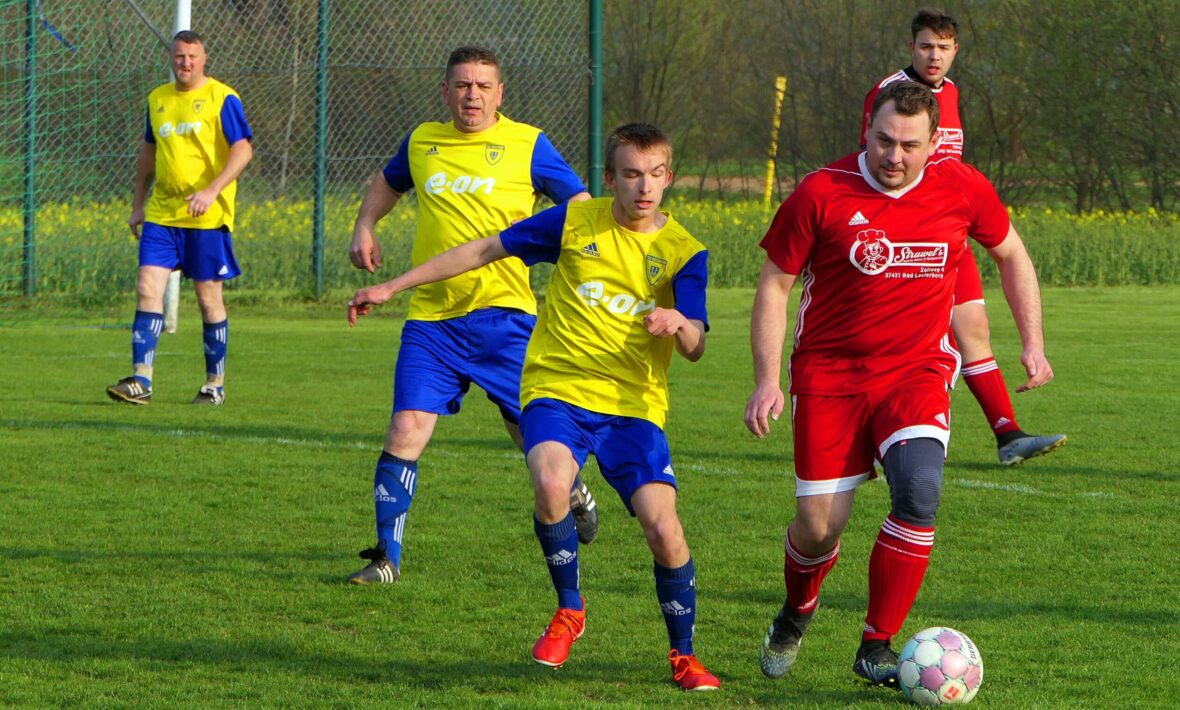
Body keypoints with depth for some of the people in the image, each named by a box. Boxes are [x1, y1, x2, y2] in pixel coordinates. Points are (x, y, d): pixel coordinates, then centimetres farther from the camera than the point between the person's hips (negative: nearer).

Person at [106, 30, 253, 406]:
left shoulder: (221, 98, -5)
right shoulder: (157, 99, 12)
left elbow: (243, 150, -12)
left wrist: (212, 191, -24)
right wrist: (138, 203, 19)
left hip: (207, 216, -5)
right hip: (161, 214, 5)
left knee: (208, 297, 2)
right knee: (148, 288, -8)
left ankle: (215, 384, 14)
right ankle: (141, 379, -11)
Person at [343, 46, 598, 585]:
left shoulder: (527, 144, 1)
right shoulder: (422, 141, 11)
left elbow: (581, 207, 6)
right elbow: (388, 182, 32)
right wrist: (365, 227, 16)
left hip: (504, 314, -2)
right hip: (431, 317, 2)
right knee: (406, 430, -10)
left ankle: (575, 494, 40)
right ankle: (387, 556, -3)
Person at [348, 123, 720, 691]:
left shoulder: (683, 252, 0)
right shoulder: (575, 221, 1)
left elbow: (695, 349, -4)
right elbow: (485, 251, 9)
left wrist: (677, 323, -30)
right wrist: (393, 287, 11)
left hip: (634, 405, 0)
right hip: (557, 389, 0)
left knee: (663, 527, -17)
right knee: (551, 484, -32)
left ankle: (683, 656, 7)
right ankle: (569, 611, -6)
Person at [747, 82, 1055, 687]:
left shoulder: (962, 190, -3)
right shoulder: (821, 194, -10)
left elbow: (1012, 256, 15)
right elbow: (775, 284, -2)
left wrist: (1033, 344, 9)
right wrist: (767, 381, -9)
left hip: (917, 371, 1)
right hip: (829, 373, -1)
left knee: (919, 490, -25)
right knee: (820, 526, -4)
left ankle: (876, 647, -12)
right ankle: (796, 613, 33)